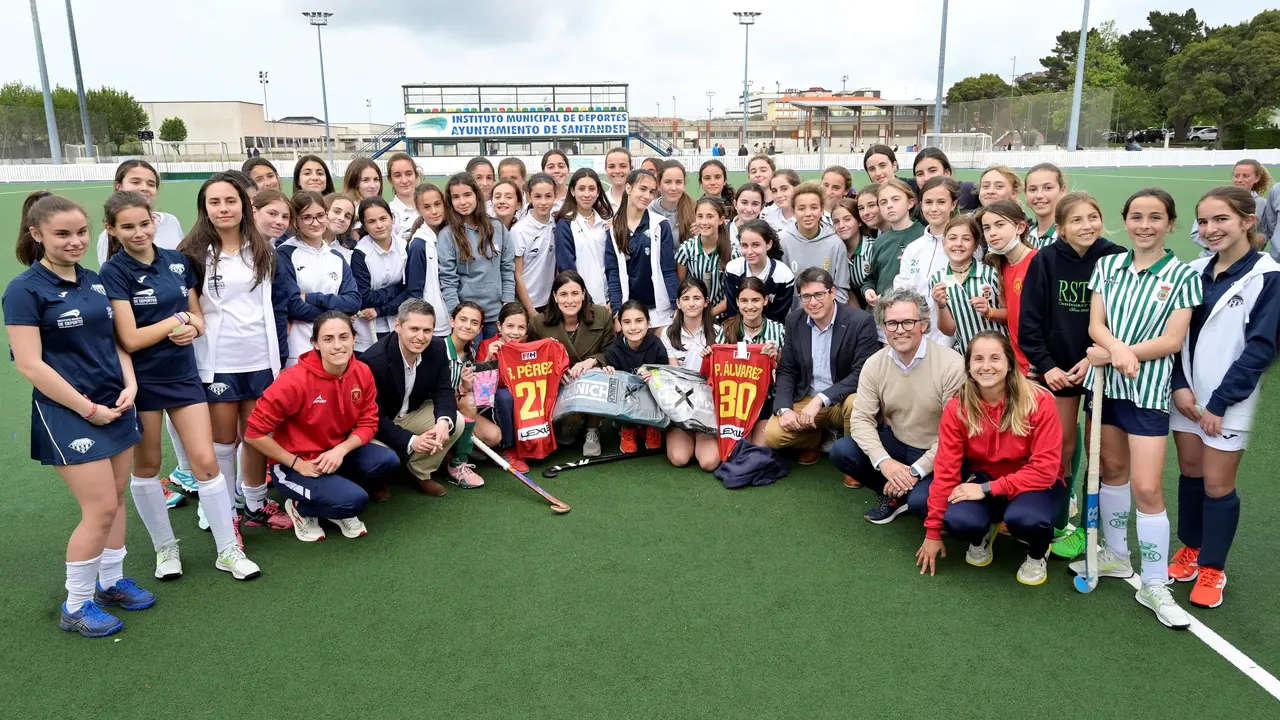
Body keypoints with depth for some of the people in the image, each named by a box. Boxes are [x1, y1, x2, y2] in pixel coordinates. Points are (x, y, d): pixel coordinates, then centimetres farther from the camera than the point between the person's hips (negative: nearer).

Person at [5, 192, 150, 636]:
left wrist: (130, 385, -2)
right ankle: (75, 607, 12)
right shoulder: (25, 290, -11)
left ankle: (111, 581, 29)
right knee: (101, 508, -6)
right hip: (67, 414, -6)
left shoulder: (93, 281, 8)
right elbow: (30, 364, -15)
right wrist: (88, 408, -15)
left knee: (116, 499, 12)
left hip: (115, 405, 6)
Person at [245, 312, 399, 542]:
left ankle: (341, 506, 8)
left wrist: (341, 450, -20)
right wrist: (298, 464, -18)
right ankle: (300, 508, 7)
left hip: (338, 453, 6)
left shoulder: (363, 373, -9)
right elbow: (254, 433, -21)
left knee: (387, 461, -19)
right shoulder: (295, 380, -25)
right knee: (354, 499, -26)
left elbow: (368, 423, -1)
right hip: (295, 466, -6)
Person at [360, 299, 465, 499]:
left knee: (456, 422, -16)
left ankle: (421, 473, 8)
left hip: (412, 413, 5)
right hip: (375, 424, -5)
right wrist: (410, 441, -40)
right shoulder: (373, 360, -32)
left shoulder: (437, 349, -14)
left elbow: (443, 391, -11)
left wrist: (444, 421, -34)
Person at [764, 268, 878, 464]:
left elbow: (862, 374, -19)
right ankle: (814, 439, 14)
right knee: (772, 435, -20)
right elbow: (786, 371, 4)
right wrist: (784, 409, -14)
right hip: (805, 401, 3)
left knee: (855, 402, -37)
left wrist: (821, 399, -29)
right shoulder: (794, 321, -1)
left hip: (843, 401, -3)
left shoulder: (860, 321, -15)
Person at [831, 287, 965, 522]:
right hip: (895, 443, 5)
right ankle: (894, 494, 5)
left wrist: (917, 470, -24)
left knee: (920, 500, -30)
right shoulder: (874, 364, -8)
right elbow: (861, 419, -9)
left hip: (937, 455, -4)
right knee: (841, 451, -17)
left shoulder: (952, 364, -21)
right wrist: (883, 460, -26)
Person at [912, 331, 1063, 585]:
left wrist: (987, 489, -26)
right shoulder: (957, 407, -12)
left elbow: (1045, 469, -21)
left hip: (1034, 483, -2)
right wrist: (933, 532, -9)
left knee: (1023, 518, -36)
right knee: (958, 520, -30)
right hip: (981, 478, 2)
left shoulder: (1039, 402, -20)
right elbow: (946, 469, -11)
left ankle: (1037, 553, 4)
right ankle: (982, 534, 11)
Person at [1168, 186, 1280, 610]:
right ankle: (1191, 549, 32)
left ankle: (1213, 568, 20)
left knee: (1217, 485, 3)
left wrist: (1219, 402, -14)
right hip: (1187, 395, 5)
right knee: (1190, 473, 14)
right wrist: (1179, 385, -6)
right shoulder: (1195, 271, 5)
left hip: (1228, 402, -4)